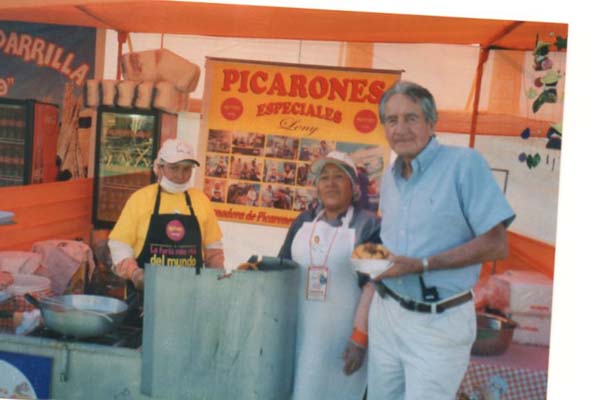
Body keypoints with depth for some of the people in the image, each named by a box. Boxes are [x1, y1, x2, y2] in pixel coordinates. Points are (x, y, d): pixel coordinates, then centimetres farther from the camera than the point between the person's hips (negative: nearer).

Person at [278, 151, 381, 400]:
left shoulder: (369, 225, -5)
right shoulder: (304, 221, 11)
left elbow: (373, 285, -10)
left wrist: (360, 337, -15)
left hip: (342, 333, -4)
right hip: (300, 329, 4)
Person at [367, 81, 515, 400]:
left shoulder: (464, 164, -12)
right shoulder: (389, 177, 9)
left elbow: (496, 245, -16)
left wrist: (422, 265, -21)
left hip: (438, 322, -6)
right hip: (385, 311, 6)